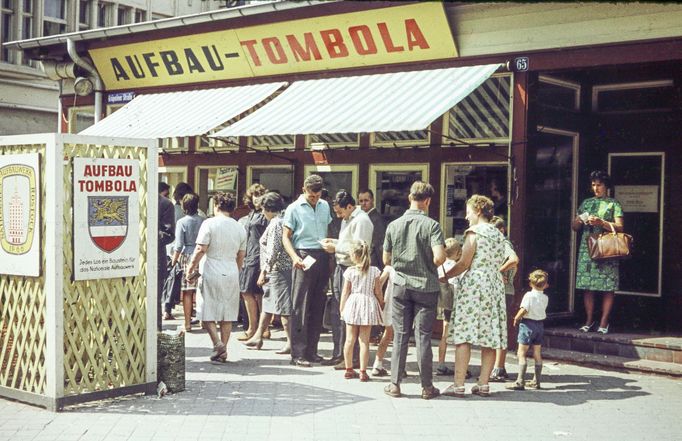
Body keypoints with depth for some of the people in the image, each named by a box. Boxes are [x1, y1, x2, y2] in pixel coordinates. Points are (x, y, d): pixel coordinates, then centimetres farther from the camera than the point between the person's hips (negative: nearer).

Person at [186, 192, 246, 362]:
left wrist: (190, 269, -3)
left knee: (207, 313, 4)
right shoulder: (240, 228, 9)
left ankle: (217, 343, -13)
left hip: (211, 273, -4)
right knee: (227, 314, 8)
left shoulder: (209, 223, -6)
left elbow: (201, 250, -11)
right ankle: (223, 351, 9)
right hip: (231, 274, 4)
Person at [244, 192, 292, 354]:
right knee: (267, 304, 18)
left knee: (283, 307, -6)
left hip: (278, 270, -10)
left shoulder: (275, 223, -15)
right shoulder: (284, 221, 13)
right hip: (285, 269, 10)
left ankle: (291, 342, -3)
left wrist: (264, 271, -15)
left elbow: (273, 251, -20)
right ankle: (258, 337, 28)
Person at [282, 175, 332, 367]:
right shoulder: (294, 209, -1)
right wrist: (294, 257, -17)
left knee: (318, 306, 7)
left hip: (322, 257, 5)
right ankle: (298, 353, -3)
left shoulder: (325, 206, 14)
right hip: (305, 258, -5)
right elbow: (286, 236, -3)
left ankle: (311, 350, 15)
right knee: (300, 306, -5)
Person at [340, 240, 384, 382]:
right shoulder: (374, 271, -3)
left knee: (350, 339, 9)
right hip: (368, 306, 0)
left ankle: (349, 370, 17)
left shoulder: (349, 271, -5)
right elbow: (378, 292, 0)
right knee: (364, 341, 2)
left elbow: (345, 292, -1)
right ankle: (363, 372, 2)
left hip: (352, 306, 0)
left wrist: (342, 309, 9)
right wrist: (382, 306, 14)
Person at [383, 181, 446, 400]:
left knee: (400, 335, 8)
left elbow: (386, 260, 7)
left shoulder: (394, 225, 1)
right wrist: (430, 264, 3)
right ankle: (427, 387, 9)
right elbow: (438, 258, -20)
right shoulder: (431, 225, -10)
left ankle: (395, 384, 10)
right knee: (423, 336, 3)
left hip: (401, 285, 2)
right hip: (426, 286, -2)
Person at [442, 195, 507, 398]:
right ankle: (483, 384, 6)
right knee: (490, 337, 6)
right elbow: (499, 263, 16)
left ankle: (458, 385, -9)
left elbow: (464, 263, -10)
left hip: (474, 284, -7)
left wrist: (445, 276, 0)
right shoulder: (499, 235, 15)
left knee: (464, 336, -6)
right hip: (495, 284, 7)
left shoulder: (474, 232, -6)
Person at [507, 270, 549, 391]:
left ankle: (520, 382, -10)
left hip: (528, 324, -6)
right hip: (540, 324, 6)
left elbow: (523, 310, -20)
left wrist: (516, 318, -5)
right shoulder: (545, 298, 3)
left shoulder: (529, 295, -14)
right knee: (537, 354, 13)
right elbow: (542, 309, 9)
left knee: (521, 353, -4)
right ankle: (537, 381, 18)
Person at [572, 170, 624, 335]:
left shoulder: (614, 204, 5)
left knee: (607, 288, -4)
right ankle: (589, 321, 12)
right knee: (588, 287, 3)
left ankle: (604, 323, 1)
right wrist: (579, 220, -4)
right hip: (587, 249, 3)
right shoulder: (586, 203, 16)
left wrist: (601, 222, -18)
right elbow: (574, 227, 18)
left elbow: (619, 227, -5)